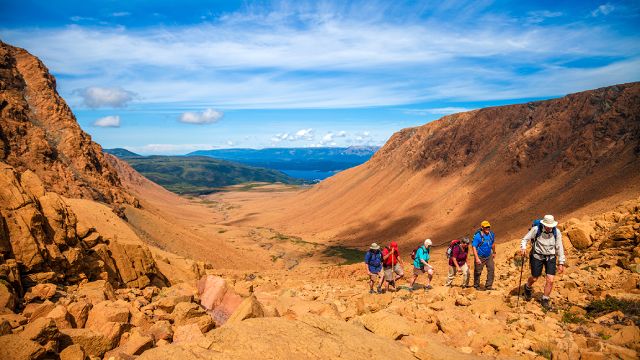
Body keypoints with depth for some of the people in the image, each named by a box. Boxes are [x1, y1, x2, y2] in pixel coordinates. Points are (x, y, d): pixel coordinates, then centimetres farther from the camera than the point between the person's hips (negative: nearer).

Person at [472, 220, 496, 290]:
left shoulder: (491, 234, -4)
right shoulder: (478, 236, -22)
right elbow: (474, 247, -22)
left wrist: (494, 252, 25)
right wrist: (477, 258, -27)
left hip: (489, 256, 5)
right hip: (480, 257, -5)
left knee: (491, 269, -4)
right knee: (478, 272, 7)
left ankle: (488, 286, 7)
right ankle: (476, 286, 26)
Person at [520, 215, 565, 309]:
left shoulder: (556, 232, -8)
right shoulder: (536, 230, -15)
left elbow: (559, 248, -1)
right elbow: (525, 239, -6)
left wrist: (561, 263, 1)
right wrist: (523, 248, -26)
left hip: (551, 258, 2)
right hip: (537, 256, -2)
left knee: (550, 280, -6)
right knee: (534, 278, 10)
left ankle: (545, 300, 14)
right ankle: (528, 287, 45)